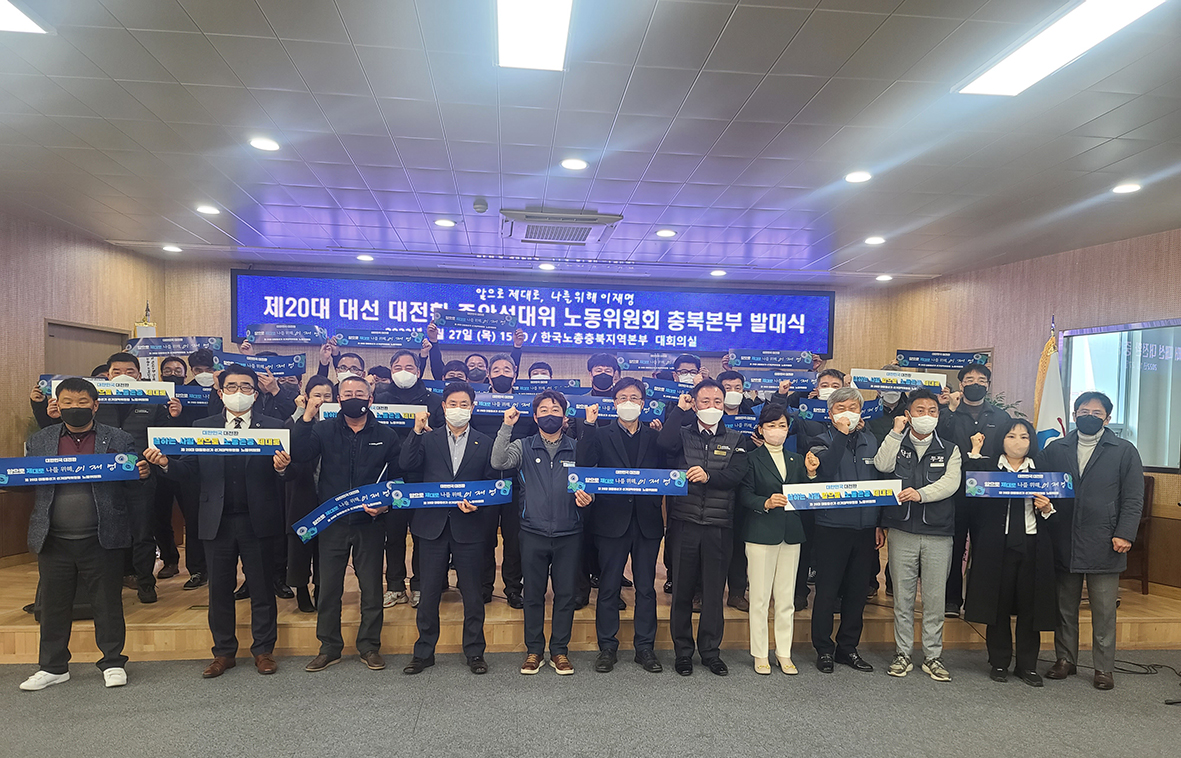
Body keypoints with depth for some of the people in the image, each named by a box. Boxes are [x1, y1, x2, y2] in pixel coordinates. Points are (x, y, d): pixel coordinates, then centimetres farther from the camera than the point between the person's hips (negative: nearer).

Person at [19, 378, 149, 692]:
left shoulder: (120, 440, 1)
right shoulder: (39, 441, 8)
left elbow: (131, 490, -1)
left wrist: (142, 475, -22)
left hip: (102, 539, -2)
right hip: (54, 540, 2)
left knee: (108, 602, 8)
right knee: (54, 604, 14)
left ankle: (112, 663, 23)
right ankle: (53, 667, 30)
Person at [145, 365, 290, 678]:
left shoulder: (273, 427, 0)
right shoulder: (202, 427, 8)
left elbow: (285, 473, -8)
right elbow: (188, 471, 2)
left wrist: (282, 467, -30)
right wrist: (165, 463, -17)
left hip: (258, 521, -2)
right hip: (218, 522, 2)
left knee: (262, 589, 9)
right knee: (219, 590, 12)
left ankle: (263, 650, 24)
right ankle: (224, 652, 28)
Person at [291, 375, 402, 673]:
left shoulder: (386, 435, 3)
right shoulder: (324, 430, 4)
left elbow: (397, 478, 3)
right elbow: (300, 455, -13)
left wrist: (385, 504, -13)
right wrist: (306, 418, -21)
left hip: (370, 523, 0)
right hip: (332, 522, 0)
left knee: (372, 587, 7)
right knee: (329, 587, 7)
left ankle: (370, 646, 22)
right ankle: (329, 648, 23)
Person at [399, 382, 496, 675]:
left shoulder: (485, 443, 7)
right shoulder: (427, 439, 8)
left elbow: (492, 483, 6)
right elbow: (406, 465, -9)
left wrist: (477, 502, -11)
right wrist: (417, 431, -15)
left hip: (469, 526, 0)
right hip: (433, 525, 1)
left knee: (472, 593, 7)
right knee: (429, 592, 8)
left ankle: (474, 652, 21)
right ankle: (423, 652, 22)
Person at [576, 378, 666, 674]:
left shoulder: (654, 436, 9)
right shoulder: (600, 435, 5)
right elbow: (583, 462, -13)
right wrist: (588, 425, -16)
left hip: (647, 521, 1)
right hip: (612, 519, -1)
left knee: (646, 587, 9)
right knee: (608, 587, 6)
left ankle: (645, 647, 20)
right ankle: (607, 648, 18)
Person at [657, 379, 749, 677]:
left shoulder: (735, 440, 9)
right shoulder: (682, 434, 6)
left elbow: (736, 474, -6)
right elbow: (663, 443, -17)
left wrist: (709, 476, -23)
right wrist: (680, 409, -10)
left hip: (718, 526, 1)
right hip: (684, 523, -1)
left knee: (714, 591, 8)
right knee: (682, 590, 6)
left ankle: (711, 651, 22)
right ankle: (683, 652, 19)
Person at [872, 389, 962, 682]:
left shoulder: (950, 450, 9)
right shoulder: (896, 445, 8)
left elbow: (951, 483, -7)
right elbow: (881, 466, -12)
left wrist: (921, 494, -22)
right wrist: (896, 433, -12)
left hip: (938, 534, 0)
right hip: (902, 531, 0)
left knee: (935, 598, 4)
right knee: (903, 597, 5)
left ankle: (932, 656, 16)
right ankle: (903, 655, 16)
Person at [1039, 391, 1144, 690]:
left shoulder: (1124, 451, 4)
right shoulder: (1055, 449, 11)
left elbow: (1133, 499, 0)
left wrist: (1124, 533, -9)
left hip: (1104, 546, -2)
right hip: (1063, 545, 3)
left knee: (1104, 611, 4)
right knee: (1065, 607, 12)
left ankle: (1104, 668, 16)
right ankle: (1065, 659, 24)